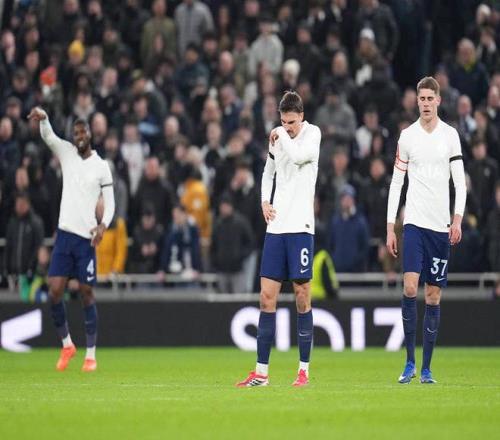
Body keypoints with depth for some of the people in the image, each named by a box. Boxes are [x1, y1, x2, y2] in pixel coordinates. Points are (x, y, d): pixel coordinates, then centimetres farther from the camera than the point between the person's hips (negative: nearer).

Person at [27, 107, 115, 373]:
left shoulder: (102, 166, 1)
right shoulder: (67, 153, 9)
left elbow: (110, 201, 1)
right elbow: (48, 136, -6)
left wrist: (103, 225, -16)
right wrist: (43, 118, -28)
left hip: (86, 237, -3)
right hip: (64, 233, 3)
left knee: (86, 293, -1)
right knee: (54, 290, -5)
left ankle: (91, 355, 4)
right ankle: (66, 345, 13)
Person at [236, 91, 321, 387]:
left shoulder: (313, 133, -3)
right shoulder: (278, 138, 12)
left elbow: (299, 155, -23)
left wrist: (280, 135, -7)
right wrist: (265, 201, 10)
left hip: (301, 226, -5)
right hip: (276, 226, 5)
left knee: (302, 295, -2)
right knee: (267, 296, 2)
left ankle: (304, 369, 5)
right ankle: (262, 372, 4)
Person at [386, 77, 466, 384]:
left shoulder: (450, 135, 5)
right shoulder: (407, 136, 5)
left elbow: (460, 180, 3)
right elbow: (396, 182, 7)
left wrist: (458, 219, -9)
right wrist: (390, 226, 2)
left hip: (441, 225, 1)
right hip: (414, 222, -1)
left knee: (434, 296, 3)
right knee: (410, 288, -15)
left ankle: (427, 368, 8)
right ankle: (410, 362, -6)